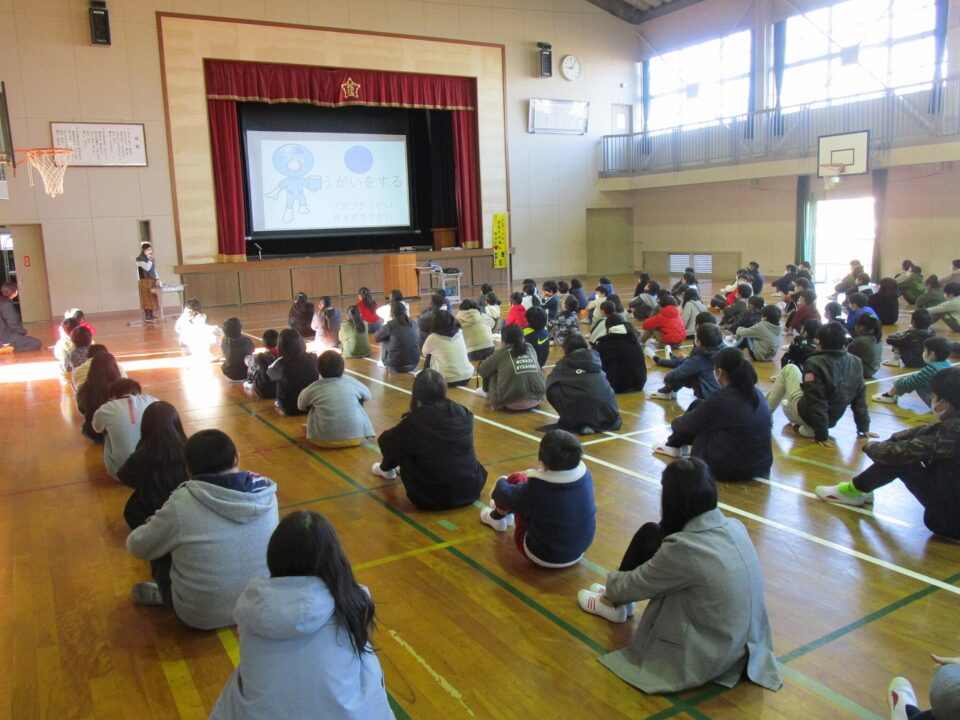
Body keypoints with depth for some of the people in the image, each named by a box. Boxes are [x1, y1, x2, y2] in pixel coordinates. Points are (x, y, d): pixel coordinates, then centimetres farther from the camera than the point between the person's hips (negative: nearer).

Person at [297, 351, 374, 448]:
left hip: (324, 441, -1)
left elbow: (300, 405, 13)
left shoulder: (314, 388, -6)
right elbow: (368, 396, 17)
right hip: (356, 437, 1)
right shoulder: (351, 382, -1)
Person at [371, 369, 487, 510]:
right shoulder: (463, 413, -3)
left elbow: (384, 441, 2)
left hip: (431, 498, -3)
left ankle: (386, 469, 41)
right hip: (471, 490, 4)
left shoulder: (414, 421, -15)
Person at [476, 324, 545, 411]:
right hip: (538, 397, 5)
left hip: (513, 401, -5)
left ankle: (486, 392, 38)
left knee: (491, 371, 18)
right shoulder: (531, 349, 14)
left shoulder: (502, 352, 3)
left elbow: (481, 370, 13)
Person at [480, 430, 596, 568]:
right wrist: (532, 474, 20)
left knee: (516, 479, 2)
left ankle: (497, 517, 32)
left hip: (542, 557, -5)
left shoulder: (536, 488, -29)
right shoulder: (585, 475, -15)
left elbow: (503, 495, -10)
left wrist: (502, 482, 13)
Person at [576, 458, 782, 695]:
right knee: (650, 533, 6)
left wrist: (612, 582, 14)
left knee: (648, 538, 0)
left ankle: (612, 604, 26)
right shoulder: (735, 527, -6)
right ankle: (618, 598, 31)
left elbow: (634, 584, -10)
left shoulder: (683, 547, -27)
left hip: (703, 658, -6)